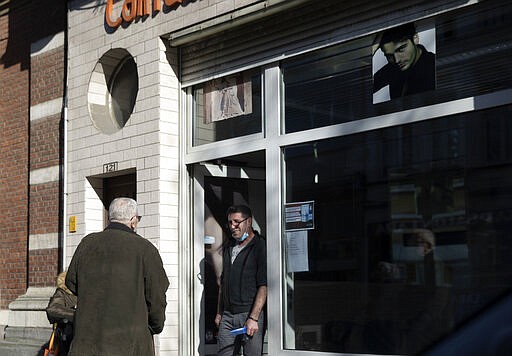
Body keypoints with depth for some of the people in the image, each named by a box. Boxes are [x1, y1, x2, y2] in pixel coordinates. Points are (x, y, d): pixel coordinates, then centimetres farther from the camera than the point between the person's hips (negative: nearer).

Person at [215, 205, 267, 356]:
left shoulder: (260, 246, -5)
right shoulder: (229, 247, 16)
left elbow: (263, 286, -12)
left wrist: (253, 318, -18)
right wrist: (219, 313, 17)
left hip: (250, 314, -6)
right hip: (227, 315, 6)